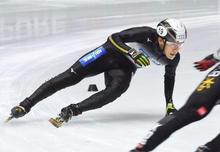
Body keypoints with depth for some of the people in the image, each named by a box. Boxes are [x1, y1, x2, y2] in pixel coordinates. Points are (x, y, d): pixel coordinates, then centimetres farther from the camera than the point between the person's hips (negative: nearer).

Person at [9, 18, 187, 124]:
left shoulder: (173, 59, -15)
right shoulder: (147, 34, -32)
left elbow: (169, 77, 7)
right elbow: (114, 38, -31)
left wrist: (170, 105, 9)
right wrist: (133, 54, -42)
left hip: (124, 67, 4)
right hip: (111, 53, -4)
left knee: (116, 89, -29)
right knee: (72, 76, -13)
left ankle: (73, 110, -30)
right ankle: (26, 105, -7)